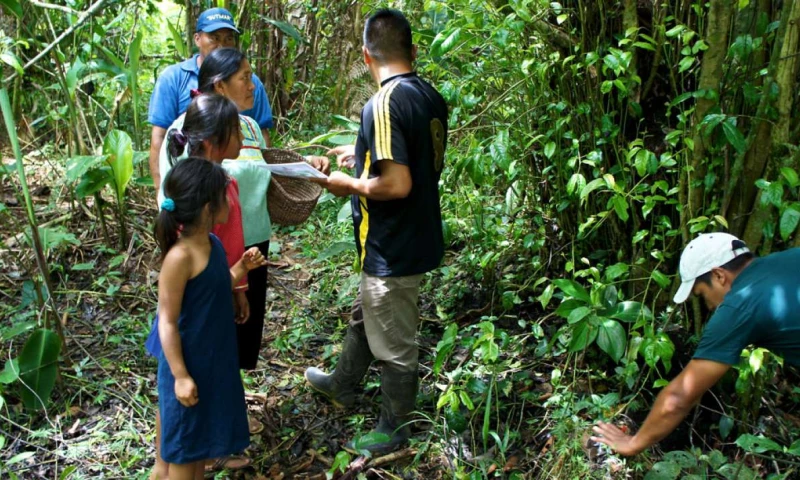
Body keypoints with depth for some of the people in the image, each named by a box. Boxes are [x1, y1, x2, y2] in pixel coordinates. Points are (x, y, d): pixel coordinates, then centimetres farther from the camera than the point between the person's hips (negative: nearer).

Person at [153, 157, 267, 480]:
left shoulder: (213, 244, 0)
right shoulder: (180, 257, -26)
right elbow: (167, 321, -22)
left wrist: (242, 268, -1)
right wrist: (180, 375, -19)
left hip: (216, 358, 8)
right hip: (190, 364, -8)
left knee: (204, 434, 24)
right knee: (184, 443, 11)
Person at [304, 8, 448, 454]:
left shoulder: (384, 104, -24)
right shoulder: (432, 97, 2)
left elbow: (396, 184, -29)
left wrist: (348, 184, -13)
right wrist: (362, 154, 20)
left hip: (394, 249, -9)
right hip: (418, 238, 9)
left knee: (395, 345, 9)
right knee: (365, 317, 28)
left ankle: (394, 433, 28)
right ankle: (343, 384, 50)